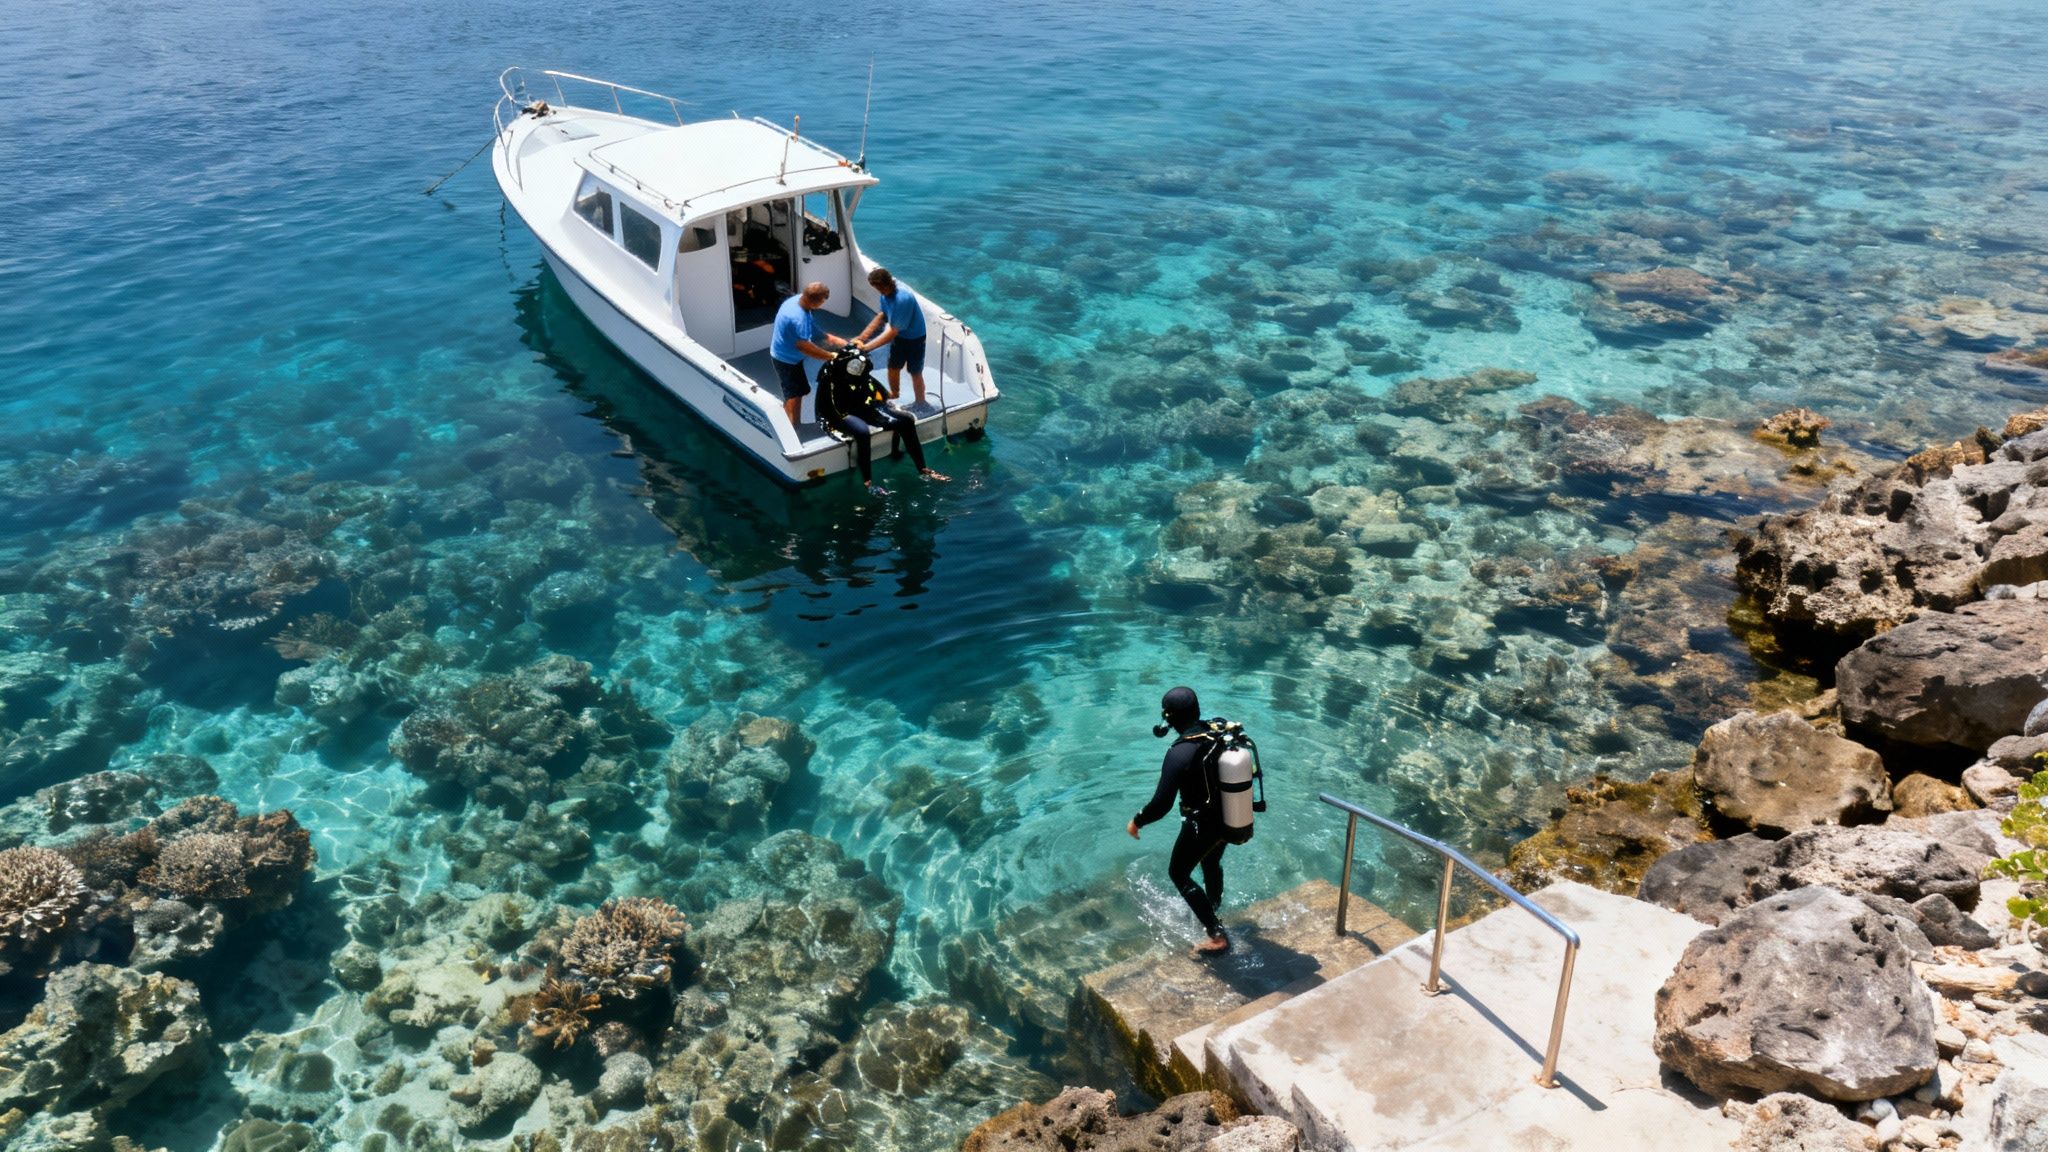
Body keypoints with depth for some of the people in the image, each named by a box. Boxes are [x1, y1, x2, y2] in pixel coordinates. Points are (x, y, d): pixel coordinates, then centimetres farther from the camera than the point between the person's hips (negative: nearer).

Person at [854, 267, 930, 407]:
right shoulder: (886, 294, -14)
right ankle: (894, 393, 48)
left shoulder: (903, 299, -39)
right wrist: (861, 337, -8)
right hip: (899, 336, 7)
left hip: (914, 338, -7)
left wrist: (867, 347, -35)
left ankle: (920, 403, 31)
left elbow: (892, 332, -36)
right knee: (893, 368, 21)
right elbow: (880, 316, -1)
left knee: (915, 373, 10)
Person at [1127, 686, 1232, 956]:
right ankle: (1212, 912, 56)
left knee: (1178, 873, 16)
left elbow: (1161, 804, -27)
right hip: (1232, 818, 7)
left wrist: (1137, 821, -9)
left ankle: (1217, 936, 11)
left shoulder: (1180, 753, -29)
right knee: (1211, 864, 32)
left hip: (1202, 825, -7)